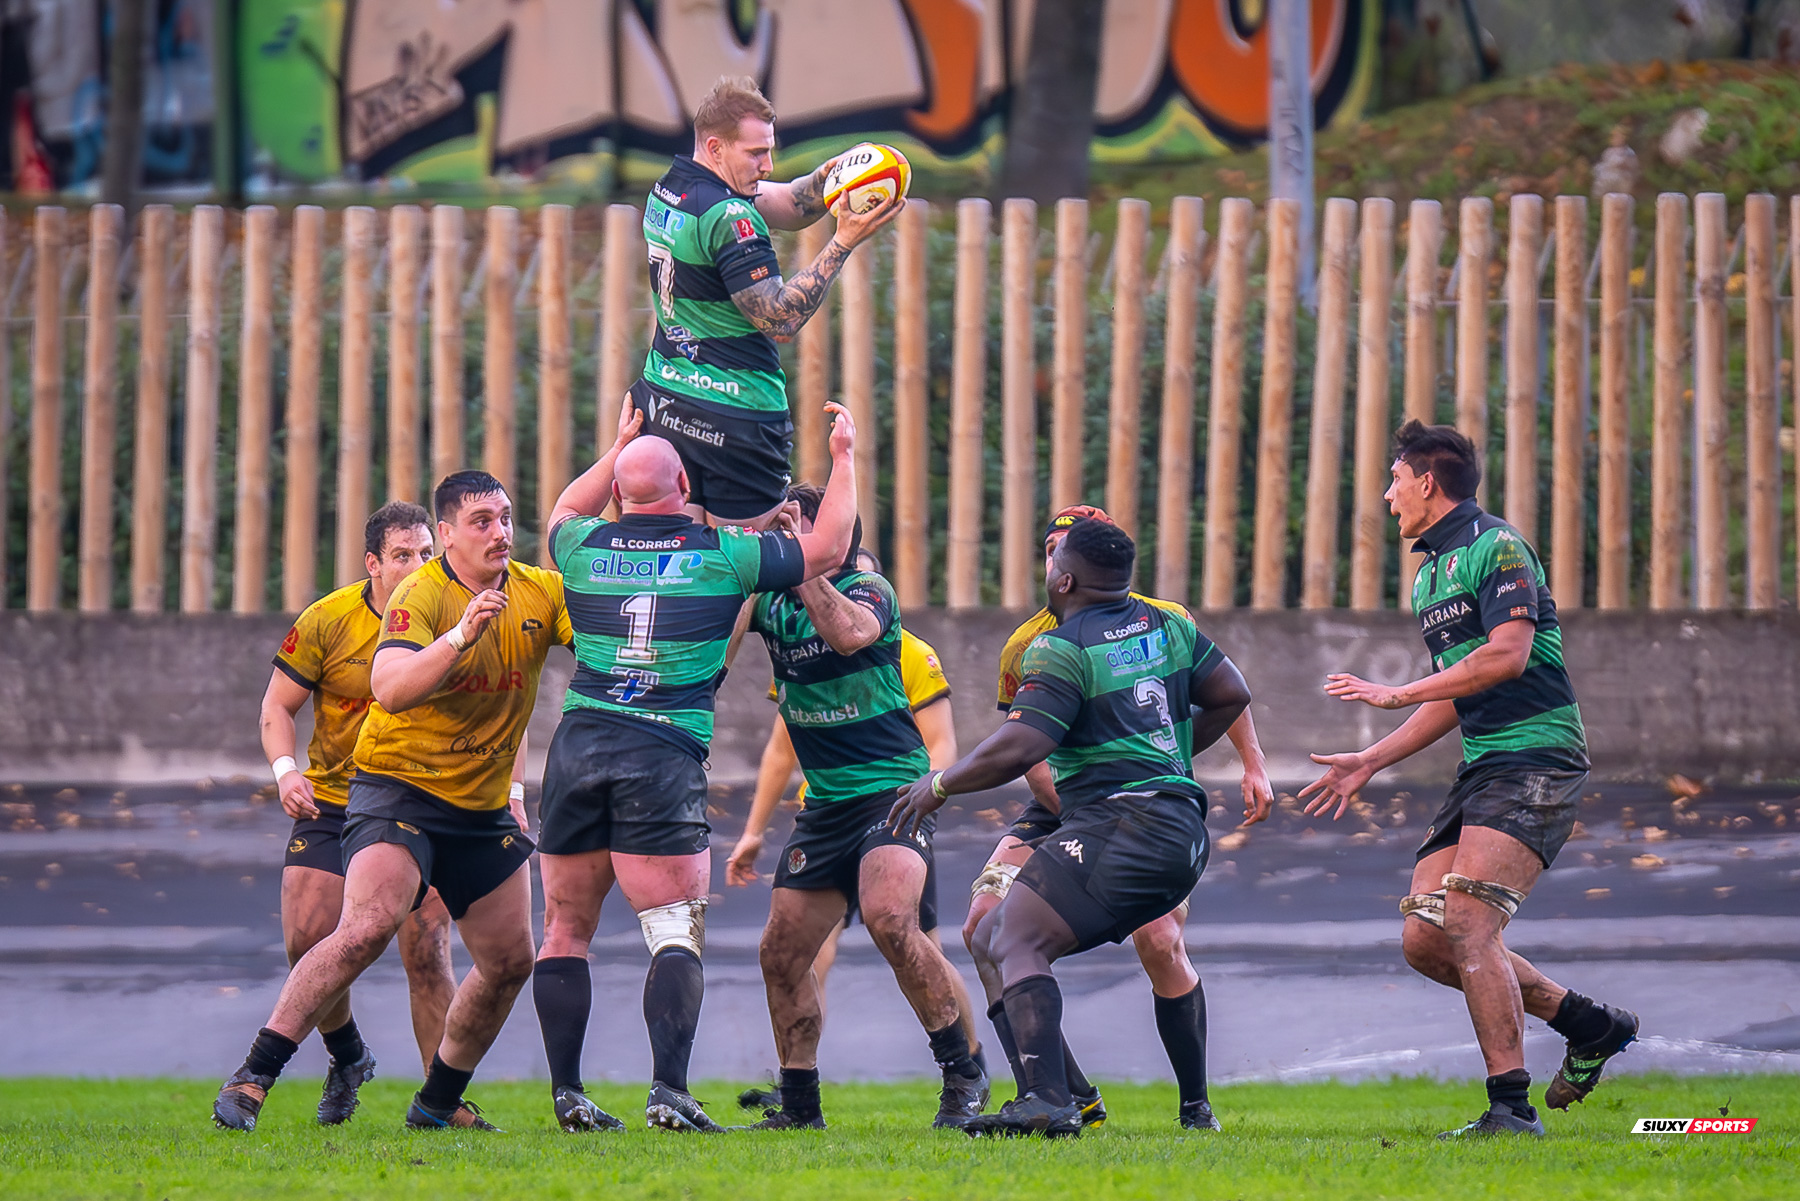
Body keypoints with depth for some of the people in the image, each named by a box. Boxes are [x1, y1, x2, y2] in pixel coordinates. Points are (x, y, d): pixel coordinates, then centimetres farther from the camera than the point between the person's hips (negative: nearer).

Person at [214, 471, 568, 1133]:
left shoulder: (540, 593, 1)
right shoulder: (422, 594, -17)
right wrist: (459, 637, -44)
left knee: (510, 962, 7)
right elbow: (389, 687, -32)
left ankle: (438, 1103, 25)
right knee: (367, 929, -25)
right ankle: (252, 1078, -23)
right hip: (400, 786, -7)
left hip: (484, 806, 7)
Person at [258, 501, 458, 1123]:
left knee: (426, 953, -12)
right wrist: (285, 769, -17)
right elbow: (278, 705, 0)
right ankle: (347, 1058, 18)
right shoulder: (327, 620, -8)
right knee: (308, 941, -10)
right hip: (332, 802, 1)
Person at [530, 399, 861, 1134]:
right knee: (678, 934, -3)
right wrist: (844, 458, 24)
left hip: (579, 746, 3)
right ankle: (668, 1089, -18)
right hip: (665, 758, -3)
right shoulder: (724, 554, -1)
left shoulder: (588, 548, 6)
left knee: (565, 930, 9)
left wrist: (619, 445, 40)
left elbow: (564, 513, 33)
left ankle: (566, 1094, 5)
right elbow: (828, 548, 13)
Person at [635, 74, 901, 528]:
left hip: (664, 401, 9)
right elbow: (780, 320, -20)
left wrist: (828, 175, -6)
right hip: (733, 413, -9)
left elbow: (789, 205, 14)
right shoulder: (727, 217, -19)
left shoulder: (667, 190, 9)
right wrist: (843, 242, -21)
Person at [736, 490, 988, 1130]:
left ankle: (965, 1074, -18)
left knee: (888, 918, -29)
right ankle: (799, 1106, 18)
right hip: (824, 805, 7)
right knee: (781, 952, 4)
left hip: (894, 789, -7)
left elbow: (848, 633, -31)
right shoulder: (770, 602, 8)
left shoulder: (870, 591, -10)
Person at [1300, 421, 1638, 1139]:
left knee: (1468, 925, -21)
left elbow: (1507, 654, -22)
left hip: (1536, 762, -10)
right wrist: (1370, 762, 26)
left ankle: (1512, 1108, -20)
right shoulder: (1429, 576, 21)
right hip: (1482, 769, 10)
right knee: (1424, 940, 2)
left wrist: (1396, 695, -19)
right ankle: (1590, 1025, 13)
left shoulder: (1497, 548, -9)